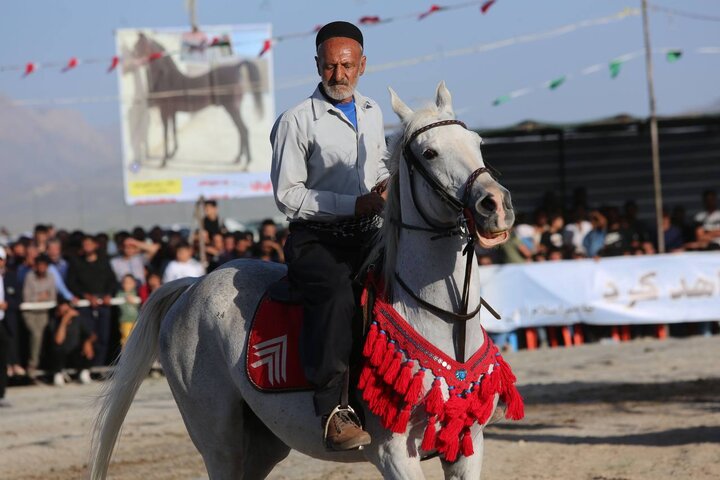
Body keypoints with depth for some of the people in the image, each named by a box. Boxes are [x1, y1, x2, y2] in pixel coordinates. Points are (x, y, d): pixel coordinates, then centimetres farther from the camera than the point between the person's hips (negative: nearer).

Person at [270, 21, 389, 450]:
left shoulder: (373, 114, 16)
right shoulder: (297, 121, -3)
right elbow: (287, 195, -8)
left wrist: (385, 186, 7)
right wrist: (353, 204, -15)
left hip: (367, 237, 6)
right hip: (315, 240, -6)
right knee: (337, 291, -36)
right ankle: (333, 407, -38)